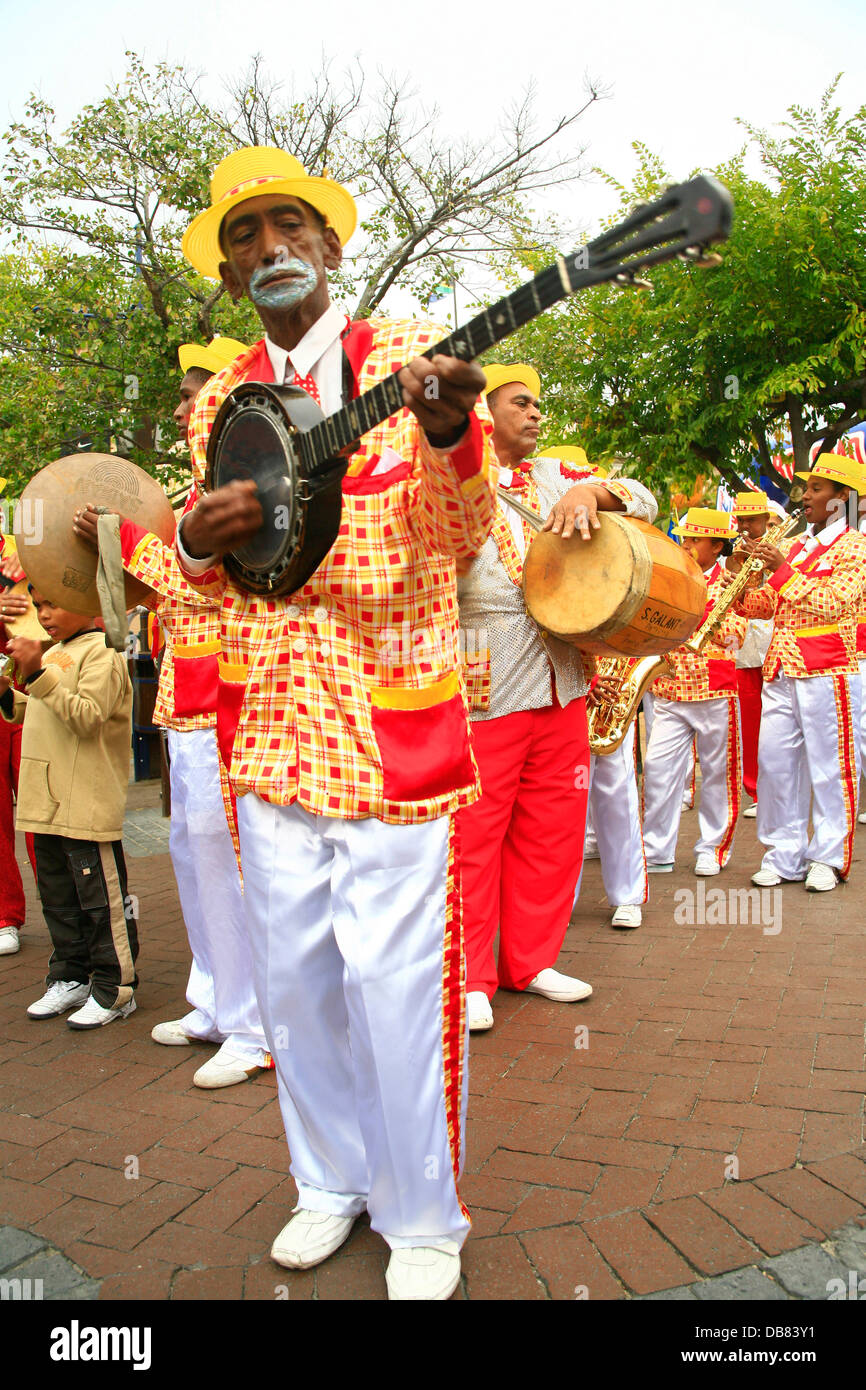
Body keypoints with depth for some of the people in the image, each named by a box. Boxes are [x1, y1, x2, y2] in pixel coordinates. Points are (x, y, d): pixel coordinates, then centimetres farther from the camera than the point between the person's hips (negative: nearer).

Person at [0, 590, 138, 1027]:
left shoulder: (101, 653, -10)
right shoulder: (52, 655, 17)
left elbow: (88, 717, -23)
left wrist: (38, 676, -26)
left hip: (88, 804, -9)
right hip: (48, 803, 9)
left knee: (100, 897, -1)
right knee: (58, 896, 16)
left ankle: (114, 989, 10)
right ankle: (70, 978, 29)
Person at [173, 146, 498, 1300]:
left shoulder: (411, 359, -2)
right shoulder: (219, 401, 11)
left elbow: (462, 536, -13)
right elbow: (210, 578, 15)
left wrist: (450, 436, -35)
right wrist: (197, 538, -9)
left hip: (392, 730, -5)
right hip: (271, 729, 5)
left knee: (397, 981, 0)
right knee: (290, 974, 15)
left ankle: (424, 1217, 25)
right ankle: (333, 1183, 37)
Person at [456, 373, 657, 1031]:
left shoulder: (555, 474, 16)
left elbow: (644, 500, 10)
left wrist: (590, 491, -10)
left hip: (563, 686, 6)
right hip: (484, 693, -5)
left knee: (552, 831, 11)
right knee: (473, 836, -2)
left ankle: (531, 961, 27)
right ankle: (470, 979, 13)